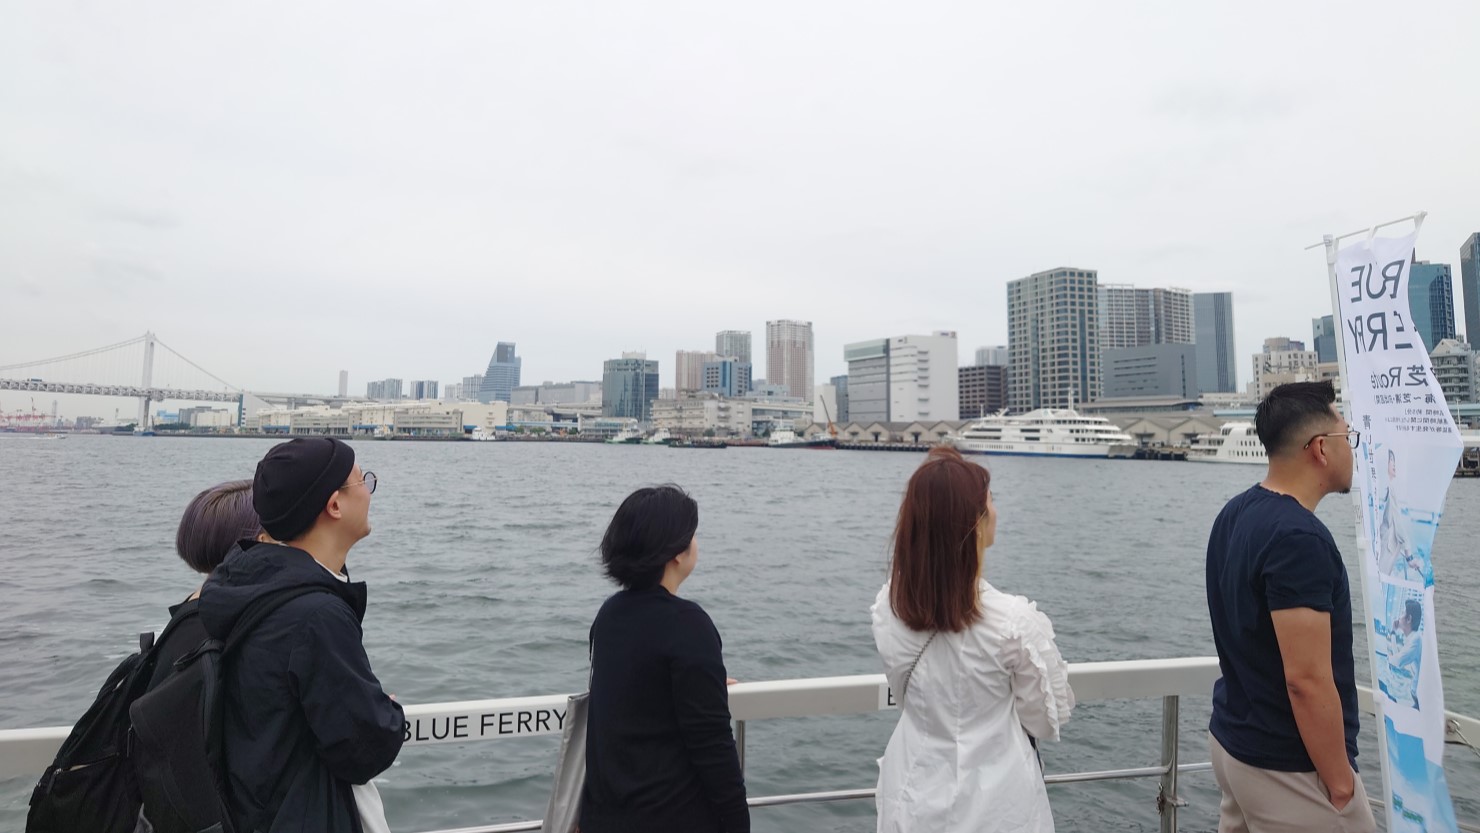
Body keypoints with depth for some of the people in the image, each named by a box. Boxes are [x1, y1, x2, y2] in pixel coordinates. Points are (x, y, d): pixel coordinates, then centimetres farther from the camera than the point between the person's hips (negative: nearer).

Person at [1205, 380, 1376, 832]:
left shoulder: (1235, 514, 3)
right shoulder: (1299, 537, -25)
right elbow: (1307, 680, -25)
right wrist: (1340, 785, -14)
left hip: (1232, 740, 8)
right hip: (1290, 766, -8)